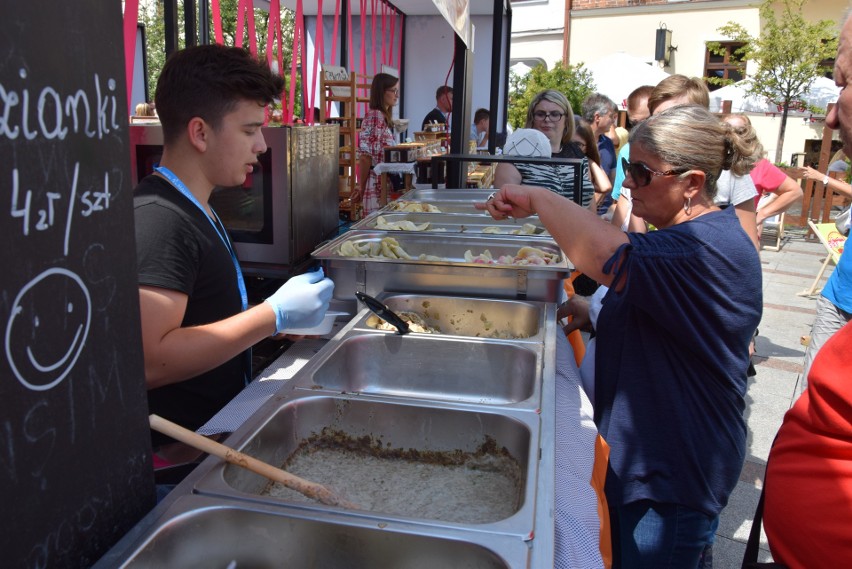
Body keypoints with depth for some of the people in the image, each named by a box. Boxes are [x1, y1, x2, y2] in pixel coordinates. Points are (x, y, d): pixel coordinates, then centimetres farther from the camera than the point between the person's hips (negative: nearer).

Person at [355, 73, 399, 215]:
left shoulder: (385, 117, 16)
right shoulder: (375, 116, -12)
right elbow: (366, 155, -15)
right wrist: (362, 188, -10)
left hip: (386, 182, 9)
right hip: (377, 183, -9)